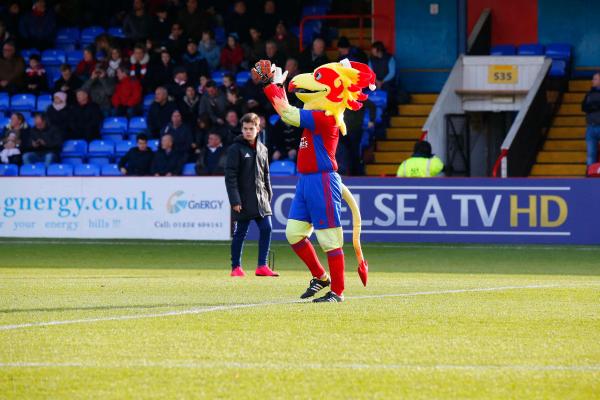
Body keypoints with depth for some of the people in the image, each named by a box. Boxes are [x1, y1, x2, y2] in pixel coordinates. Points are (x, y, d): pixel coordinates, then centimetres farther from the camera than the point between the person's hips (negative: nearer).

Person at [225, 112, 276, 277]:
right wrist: (234, 200, -16)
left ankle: (262, 266, 2)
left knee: (266, 228, -3)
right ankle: (236, 267, 8)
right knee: (240, 232, 0)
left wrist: (268, 195, 13)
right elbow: (230, 176, -10)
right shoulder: (236, 149, -6)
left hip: (261, 198, 5)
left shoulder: (262, 149, 12)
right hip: (244, 200, -5)